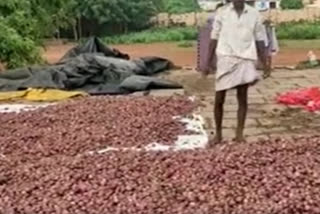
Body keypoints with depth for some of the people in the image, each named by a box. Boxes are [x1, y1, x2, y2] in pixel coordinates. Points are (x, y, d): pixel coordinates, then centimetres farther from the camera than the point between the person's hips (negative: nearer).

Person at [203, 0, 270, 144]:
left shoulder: (254, 15, 6)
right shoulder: (222, 14, 4)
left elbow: (260, 41, 9)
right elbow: (214, 40, 7)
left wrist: (265, 65, 5)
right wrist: (208, 64, 3)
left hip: (245, 60, 0)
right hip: (225, 58, 0)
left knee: (243, 98, -1)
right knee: (219, 99, 2)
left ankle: (239, 132, 8)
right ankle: (218, 132, 17)